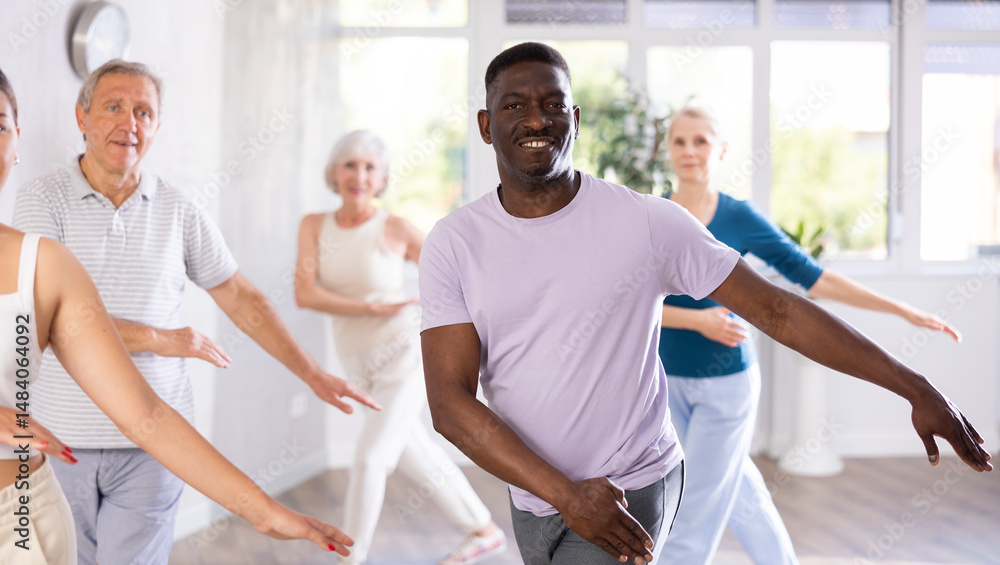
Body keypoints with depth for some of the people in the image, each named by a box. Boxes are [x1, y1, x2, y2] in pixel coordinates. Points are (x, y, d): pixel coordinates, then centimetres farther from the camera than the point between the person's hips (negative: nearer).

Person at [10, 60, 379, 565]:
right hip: (63, 439, 0)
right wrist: (157, 339, -13)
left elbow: (240, 298, 10)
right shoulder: (42, 199, -3)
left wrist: (314, 375, 9)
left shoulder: (177, 209, 4)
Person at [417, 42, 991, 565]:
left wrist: (916, 388, -12)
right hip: (532, 497, 4)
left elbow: (775, 308, -10)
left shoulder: (646, 222, -13)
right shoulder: (454, 243, -8)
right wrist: (566, 494, -24)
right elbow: (450, 401, -14)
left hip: (632, 493, -4)